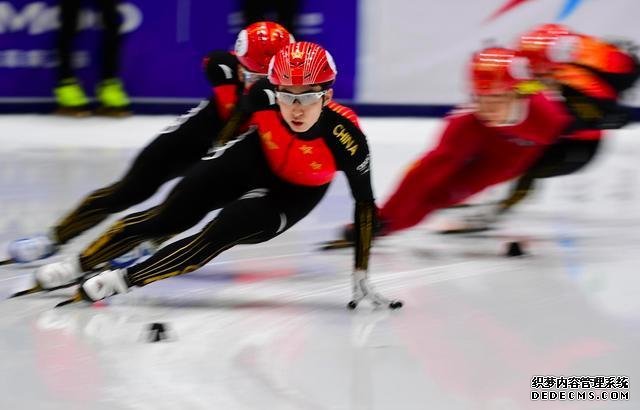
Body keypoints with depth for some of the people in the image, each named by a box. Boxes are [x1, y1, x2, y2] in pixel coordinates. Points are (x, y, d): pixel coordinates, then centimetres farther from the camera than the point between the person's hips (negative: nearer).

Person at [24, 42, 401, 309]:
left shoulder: (346, 136, -37)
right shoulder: (264, 96, -32)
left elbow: (365, 203, -25)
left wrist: (361, 275, -22)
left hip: (294, 194, -2)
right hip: (255, 158, 2)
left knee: (221, 234, -23)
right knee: (169, 216, -8)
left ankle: (123, 281, -14)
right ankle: (78, 266, 5)